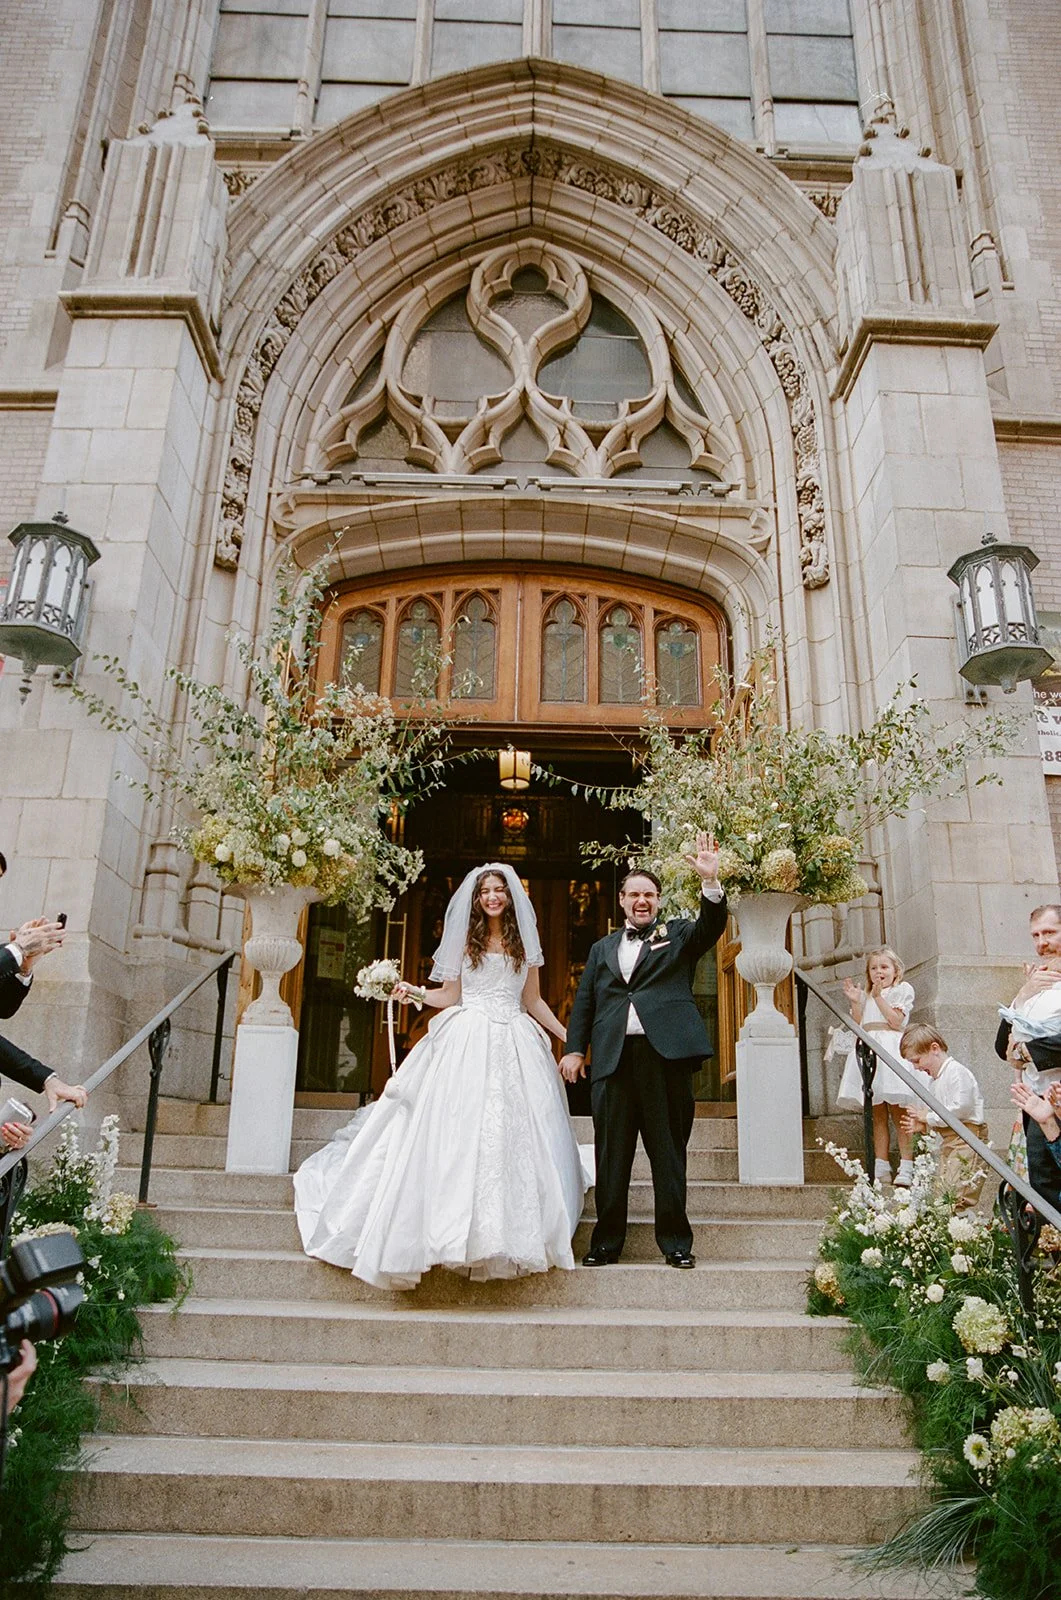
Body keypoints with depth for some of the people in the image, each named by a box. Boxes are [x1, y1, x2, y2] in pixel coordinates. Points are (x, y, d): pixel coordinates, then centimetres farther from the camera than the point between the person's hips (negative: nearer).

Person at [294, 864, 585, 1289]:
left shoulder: (525, 943, 13)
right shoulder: (465, 939, 9)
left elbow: (534, 1001, 16)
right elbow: (449, 995, 9)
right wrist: (413, 992, -7)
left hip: (515, 1043, 2)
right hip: (468, 1041, -1)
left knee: (515, 1132, -3)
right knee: (462, 1130, -8)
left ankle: (513, 1230, 5)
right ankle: (459, 1224, 1)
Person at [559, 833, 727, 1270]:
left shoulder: (678, 934, 13)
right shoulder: (602, 948, 20)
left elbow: (711, 926, -7)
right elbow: (584, 1001, 16)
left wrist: (710, 881, -23)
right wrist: (574, 1048, 4)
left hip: (665, 1053, -2)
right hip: (613, 1056, 3)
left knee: (668, 1154, 3)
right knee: (611, 1155, 5)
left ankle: (676, 1243, 12)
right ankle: (606, 1242, 14)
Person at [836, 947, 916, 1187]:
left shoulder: (902, 990, 6)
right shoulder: (866, 995, 23)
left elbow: (896, 1021, -7)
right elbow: (859, 1026, 15)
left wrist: (878, 996, -8)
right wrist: (855, 1002, 5)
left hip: (890, 1049, -5)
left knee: (897, 1112, -9)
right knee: (878, 1114, 5)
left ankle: (906, 1168, -7)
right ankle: (881, 1169, 7)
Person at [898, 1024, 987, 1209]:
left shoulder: (957, 1072, -12)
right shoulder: (936, 1080, 19)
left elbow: (961, 1107, -24)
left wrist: (929, 1117, -14)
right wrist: (923, 1126, 6)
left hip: (968, 1139, -10)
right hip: (948, 1141, 10)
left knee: (956, 1196, -16)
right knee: (943, 1192, 7)